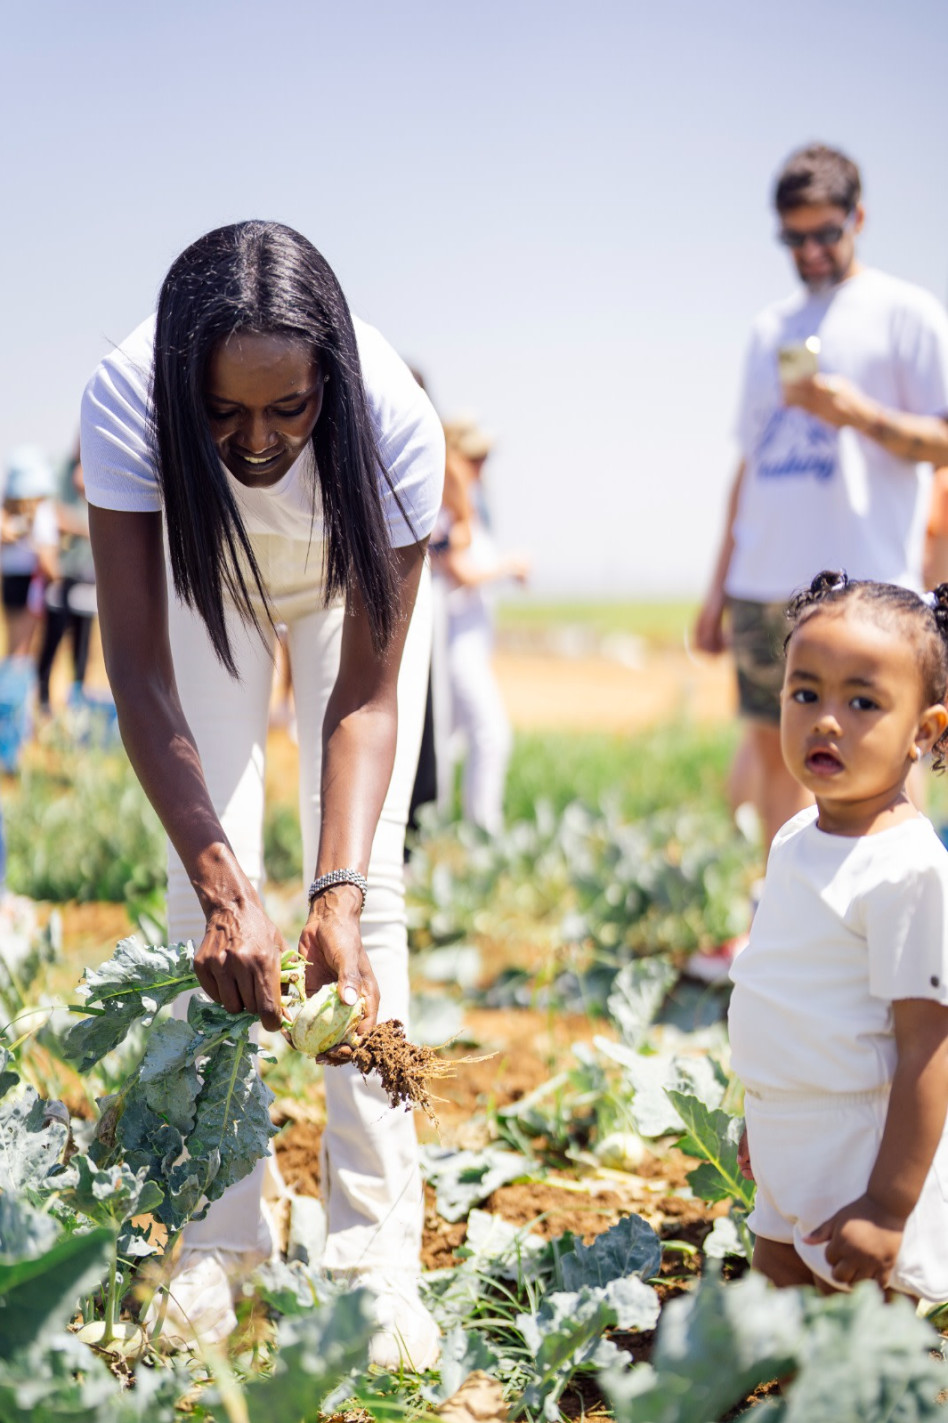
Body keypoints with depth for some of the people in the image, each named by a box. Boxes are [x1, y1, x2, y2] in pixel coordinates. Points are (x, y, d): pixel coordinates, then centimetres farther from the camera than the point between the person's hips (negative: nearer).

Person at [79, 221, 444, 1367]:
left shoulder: (395, 422, -39)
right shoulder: (124, 403, -38)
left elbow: (366, 696, -32)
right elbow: (140, 674, -36)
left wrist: (337, 894, -45)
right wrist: (224, 890, -46)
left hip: (356, 589, -1)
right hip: (204, 577, 1)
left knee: (366, 880, -12)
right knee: (205, 879, -10)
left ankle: (375, 1254, -8)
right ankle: (222, 1240, -1)